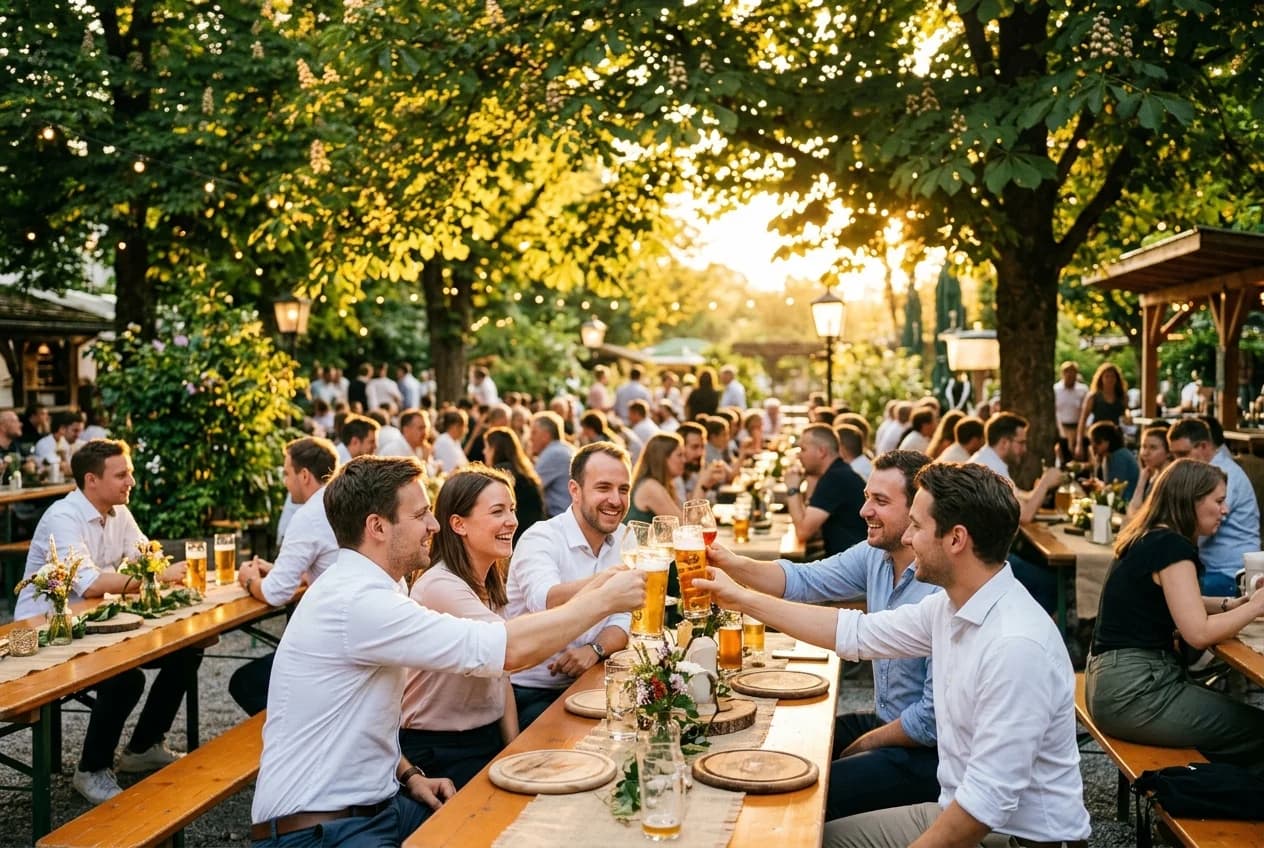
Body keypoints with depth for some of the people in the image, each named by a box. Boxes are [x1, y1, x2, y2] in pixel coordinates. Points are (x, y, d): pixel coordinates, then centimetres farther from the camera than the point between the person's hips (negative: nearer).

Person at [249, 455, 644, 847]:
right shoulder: (358, 601, -23)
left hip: (373, 804, 10)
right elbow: (509, 648, -26)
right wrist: (605, 599, -15)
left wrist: (408, 775, 3)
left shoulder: (361, 588, 9)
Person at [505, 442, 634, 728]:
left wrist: (595, 649, -18)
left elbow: (622, 620, 4)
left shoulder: (623, 539, 6)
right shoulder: (541, 540, -14)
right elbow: (546, 603, -35)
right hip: (529, 693, -6)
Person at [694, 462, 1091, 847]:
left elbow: (988, 801, -28)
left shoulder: (1017, 646, -29)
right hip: (963, 814, 8)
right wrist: (744, 599, 13)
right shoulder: (948, 605, -1)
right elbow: (856, 632, 12)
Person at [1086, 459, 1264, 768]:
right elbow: (1198, 633, -20)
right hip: (1132, 693, -10)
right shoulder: (1171, 546, -16)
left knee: (1236, 714, 15)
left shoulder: (1150, 539, 11)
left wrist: (1231, 603, 11)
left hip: (1122, 678, 10)